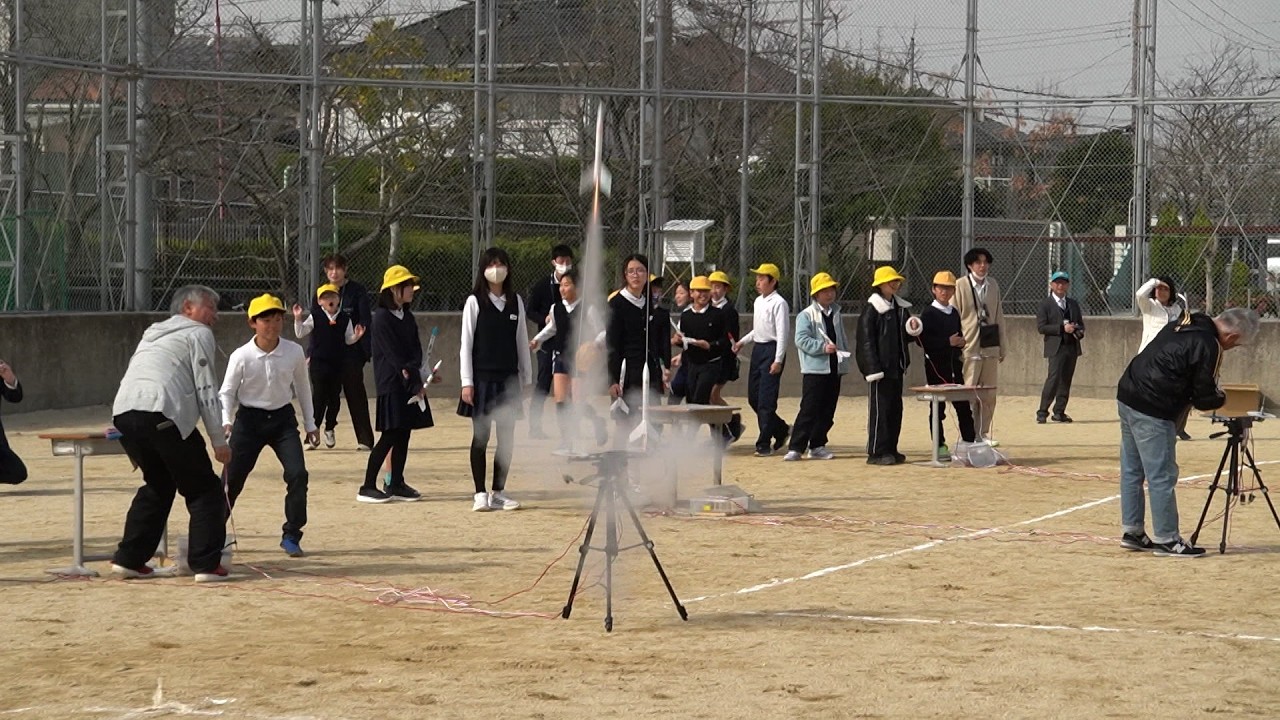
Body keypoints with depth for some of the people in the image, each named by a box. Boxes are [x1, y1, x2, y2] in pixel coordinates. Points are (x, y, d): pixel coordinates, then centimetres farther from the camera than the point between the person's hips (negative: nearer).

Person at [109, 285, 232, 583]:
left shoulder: (153, 333, 33)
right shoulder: (199, 334, 10)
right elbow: (206, 390, 2)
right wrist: (219, 441, 3)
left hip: (122, 412, 7)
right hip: (162, 413, -7)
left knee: (158, 485, 25)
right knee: (204, 489, 3)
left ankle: (129, 559, 21)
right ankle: (206, 564, -4)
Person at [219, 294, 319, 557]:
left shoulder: (294, 352, -7)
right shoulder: (241, 356, -14)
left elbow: (302, 387, 7)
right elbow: (226, 392, -7)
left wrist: (310, 424, 11)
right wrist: (225, 422, -24)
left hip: (283, 418, 2)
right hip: (249, 419, -2)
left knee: (297, 473, -14)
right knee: (232, 479, 1)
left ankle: (291, 536, -1)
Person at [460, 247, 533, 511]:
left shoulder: (516, 302, 8)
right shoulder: (475, 301, -3)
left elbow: (522, 341, 12)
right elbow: (466, 343, -4)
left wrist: (525, 378, 10)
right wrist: (467, 382, -9)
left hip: (508, 378, 4)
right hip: (482, 377, -4)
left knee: (507, 438, 4)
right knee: (481, 436, -1)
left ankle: (498, 493, 12)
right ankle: (480, 494, 3)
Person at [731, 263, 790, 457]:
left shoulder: (778, 303, -13)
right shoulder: (758, 301, 14)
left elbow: (782, 333, -17)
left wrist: (778, 360, -21)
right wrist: (742, 341, 16)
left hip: (772, 349, -9)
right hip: (757, 349, 9)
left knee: (766, 399, -8)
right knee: (753, 397, 10)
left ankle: (764, 444, -4)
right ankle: (781, 430, 26)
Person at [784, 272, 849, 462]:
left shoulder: (836, 314, 15)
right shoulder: (806, 316, -5)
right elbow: (802, 340, -14)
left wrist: (844, 357, 8)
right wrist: (823, 347, -22)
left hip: (835, 369, 6)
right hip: (815, 369, -6)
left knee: (827, 411, 8)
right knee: (809, 410, -10)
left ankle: (817, 446, 17)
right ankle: (795, 448, -8)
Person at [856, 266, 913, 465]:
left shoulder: (900, 307, 13)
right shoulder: (872, 308, -9)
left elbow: (905, 335, 21)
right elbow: (866, 338, -12)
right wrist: (873, 368, -18)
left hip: (896, 367, 8)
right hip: (879, 366, -8)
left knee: (895, 409, 10)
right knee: (880, 408, -6)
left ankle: (891, 449, 17)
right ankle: (876, 452, -3)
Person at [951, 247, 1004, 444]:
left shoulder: (993, 285, 11)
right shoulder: (960, 285, -4)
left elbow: (999, 316, 14)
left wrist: (1002, 347, 13)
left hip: (990, 347, 5)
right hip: (969, 347, -5)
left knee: (989, 393, 6)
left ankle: (984, 434, 14)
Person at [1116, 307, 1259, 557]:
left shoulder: (1183, 325, 12)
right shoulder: (1208, 346, -14)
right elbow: (1204, 399, -10)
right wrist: (1222, 398, 11)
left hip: (1127, 396, 10)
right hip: (1152, 412, -10)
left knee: (1132, 471, 15)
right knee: (1162, 477, -3)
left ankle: (1132, 532, 24)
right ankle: (1166, 539, 2)